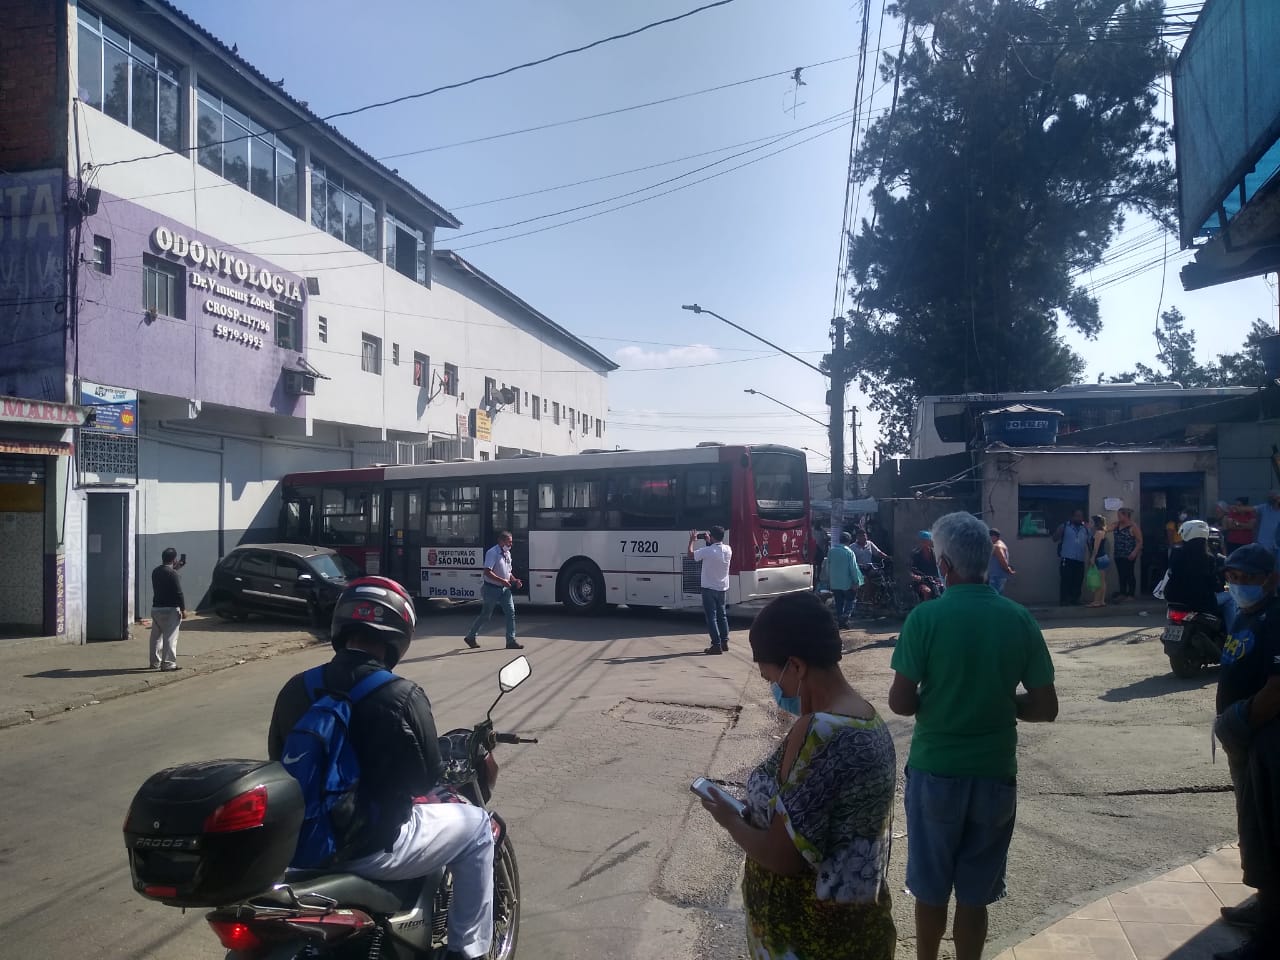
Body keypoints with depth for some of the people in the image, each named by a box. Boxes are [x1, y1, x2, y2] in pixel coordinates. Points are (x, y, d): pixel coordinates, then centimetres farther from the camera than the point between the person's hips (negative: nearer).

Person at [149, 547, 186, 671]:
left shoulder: (155, 572, 8)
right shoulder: (173, 574, -15)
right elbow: (178, 593, -17)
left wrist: (175, 568, 27)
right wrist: (183, 609, -12)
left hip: (156, 608, 8)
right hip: (170, 609, -8)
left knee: (156, 636, 15)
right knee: (170, 637, -4)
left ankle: (155, 662, 22)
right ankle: (168, 663, -5)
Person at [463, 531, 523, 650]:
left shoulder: (507, 553, 11)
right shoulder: (492, 553, -16)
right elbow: (487, 572, -24)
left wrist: (515, 580, 3)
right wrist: (502, 580, -31)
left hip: (504, 589, 7)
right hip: (492, 589, -7)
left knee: (511, 613, -2)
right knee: (485, 615, 3)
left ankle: (511, 641, 2)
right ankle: (470, 637, 21)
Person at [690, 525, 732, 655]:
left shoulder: (707, 551, -21)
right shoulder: (728, 549, -4)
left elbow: (691, 554, -4)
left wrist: (692, 540, 10)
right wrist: (709, 542, 18)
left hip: (709, 588, -6)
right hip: (723, 588, 6)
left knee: (711, 616, -1)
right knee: (722, 615, 18)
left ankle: (716, 645, -4)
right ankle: (725, 642, 23)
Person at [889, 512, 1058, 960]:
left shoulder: (926, 616, -15)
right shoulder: (1019, 619, -6)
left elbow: (900, 702, -14)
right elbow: (1045, 708, -2)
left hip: (935, 771, -2)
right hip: (995, 773, 2)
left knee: (930, 890, 17)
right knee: (975, 895, 17)